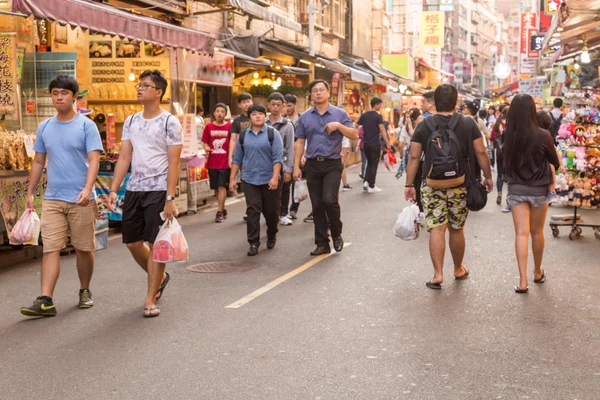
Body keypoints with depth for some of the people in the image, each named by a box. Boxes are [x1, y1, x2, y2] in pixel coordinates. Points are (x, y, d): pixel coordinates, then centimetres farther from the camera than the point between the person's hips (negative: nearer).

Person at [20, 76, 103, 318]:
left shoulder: (86, 125, -3)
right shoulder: (44, 127, 11)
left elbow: (94, 160, -11)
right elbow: (38, 162, 17)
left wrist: (88, 189, -25)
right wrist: (30, 193, 13)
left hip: (81, 200, -3)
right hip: (52, 199, 3)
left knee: (83, 248, 8)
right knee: (50, 248, -5)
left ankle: (85, 292, 26)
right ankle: (45, 301, -8)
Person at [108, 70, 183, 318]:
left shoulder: (169, 122, -6)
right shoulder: (131, 121, 11)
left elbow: (174, 163, -10)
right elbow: (124, 157, 10)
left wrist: (170, 199, -16)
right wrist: (113, 190, 1)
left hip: (158, 190, -6)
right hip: (134, 190, 6)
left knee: (155, 244, -3)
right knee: (133, 242, 11)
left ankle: (150, 299, 7)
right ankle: (159, 278, 35)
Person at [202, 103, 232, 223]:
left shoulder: (229, 126, -2)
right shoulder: (209, 126, 4)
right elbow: (205, 142, 10)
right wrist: (206, 148, -12)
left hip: (225, 162, -3)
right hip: (212, 162, 3)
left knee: (222, 187, -7)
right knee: (216, 188, 10)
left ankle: (219, 212, -4)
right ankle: (223, 210, 25)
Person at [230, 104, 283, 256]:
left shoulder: (273, 133, -2)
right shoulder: (243, 135, 8)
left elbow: (278, 157, -8)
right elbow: (237, 159, 12)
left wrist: (275, 177, -18)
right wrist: (232, 178, 8)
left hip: (269, 180, -1)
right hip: (249, 179, 2)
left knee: (270, 211, 9)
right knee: (253, 211, -6)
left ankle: (272, 236, 33)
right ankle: (254, 243, -1)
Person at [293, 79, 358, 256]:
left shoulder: (339, 114, 2)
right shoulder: (305, 117, 9)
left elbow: (355, 135, -1)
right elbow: (300, 142, 9)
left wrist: (338, 125, -16)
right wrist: (296, 166, 2)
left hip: (332, 164, -3)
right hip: (312, 165, 3)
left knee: (329, 199, -19)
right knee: (317, 206, 5)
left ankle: (337, 234, 6)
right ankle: (322, 244, 14)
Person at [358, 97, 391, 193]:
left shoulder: (364, 115, 6)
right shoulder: (378, 116, -10)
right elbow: (382, 130, -17)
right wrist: (387, 142, -16)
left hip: (366, 143, 5)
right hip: (375, 144, -5)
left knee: (369, 163, 19)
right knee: (374, 164, 3)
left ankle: (366, 181, 4)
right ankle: (371, 186, 4)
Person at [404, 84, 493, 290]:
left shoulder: (423, 126, -1)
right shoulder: (468, 124, 0)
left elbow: (414, 157, -1)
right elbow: (481, 152, 0)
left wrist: (409, 184, 6)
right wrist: (488, 177, 11)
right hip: (459, 185, 1)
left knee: (436, 229, -1)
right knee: (456, 228, 13)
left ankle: (438, 274, -6)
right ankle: (458, 269, 28)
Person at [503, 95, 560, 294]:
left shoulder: (508, 136, -9)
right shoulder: (542, 135, -15)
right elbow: (555, 162, 0)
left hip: (516, 190, 1)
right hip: (538, 190, -1)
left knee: (521, 233, 2)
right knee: (537, 232, 15)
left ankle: (523, 280, -5)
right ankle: (538, 272, 33)